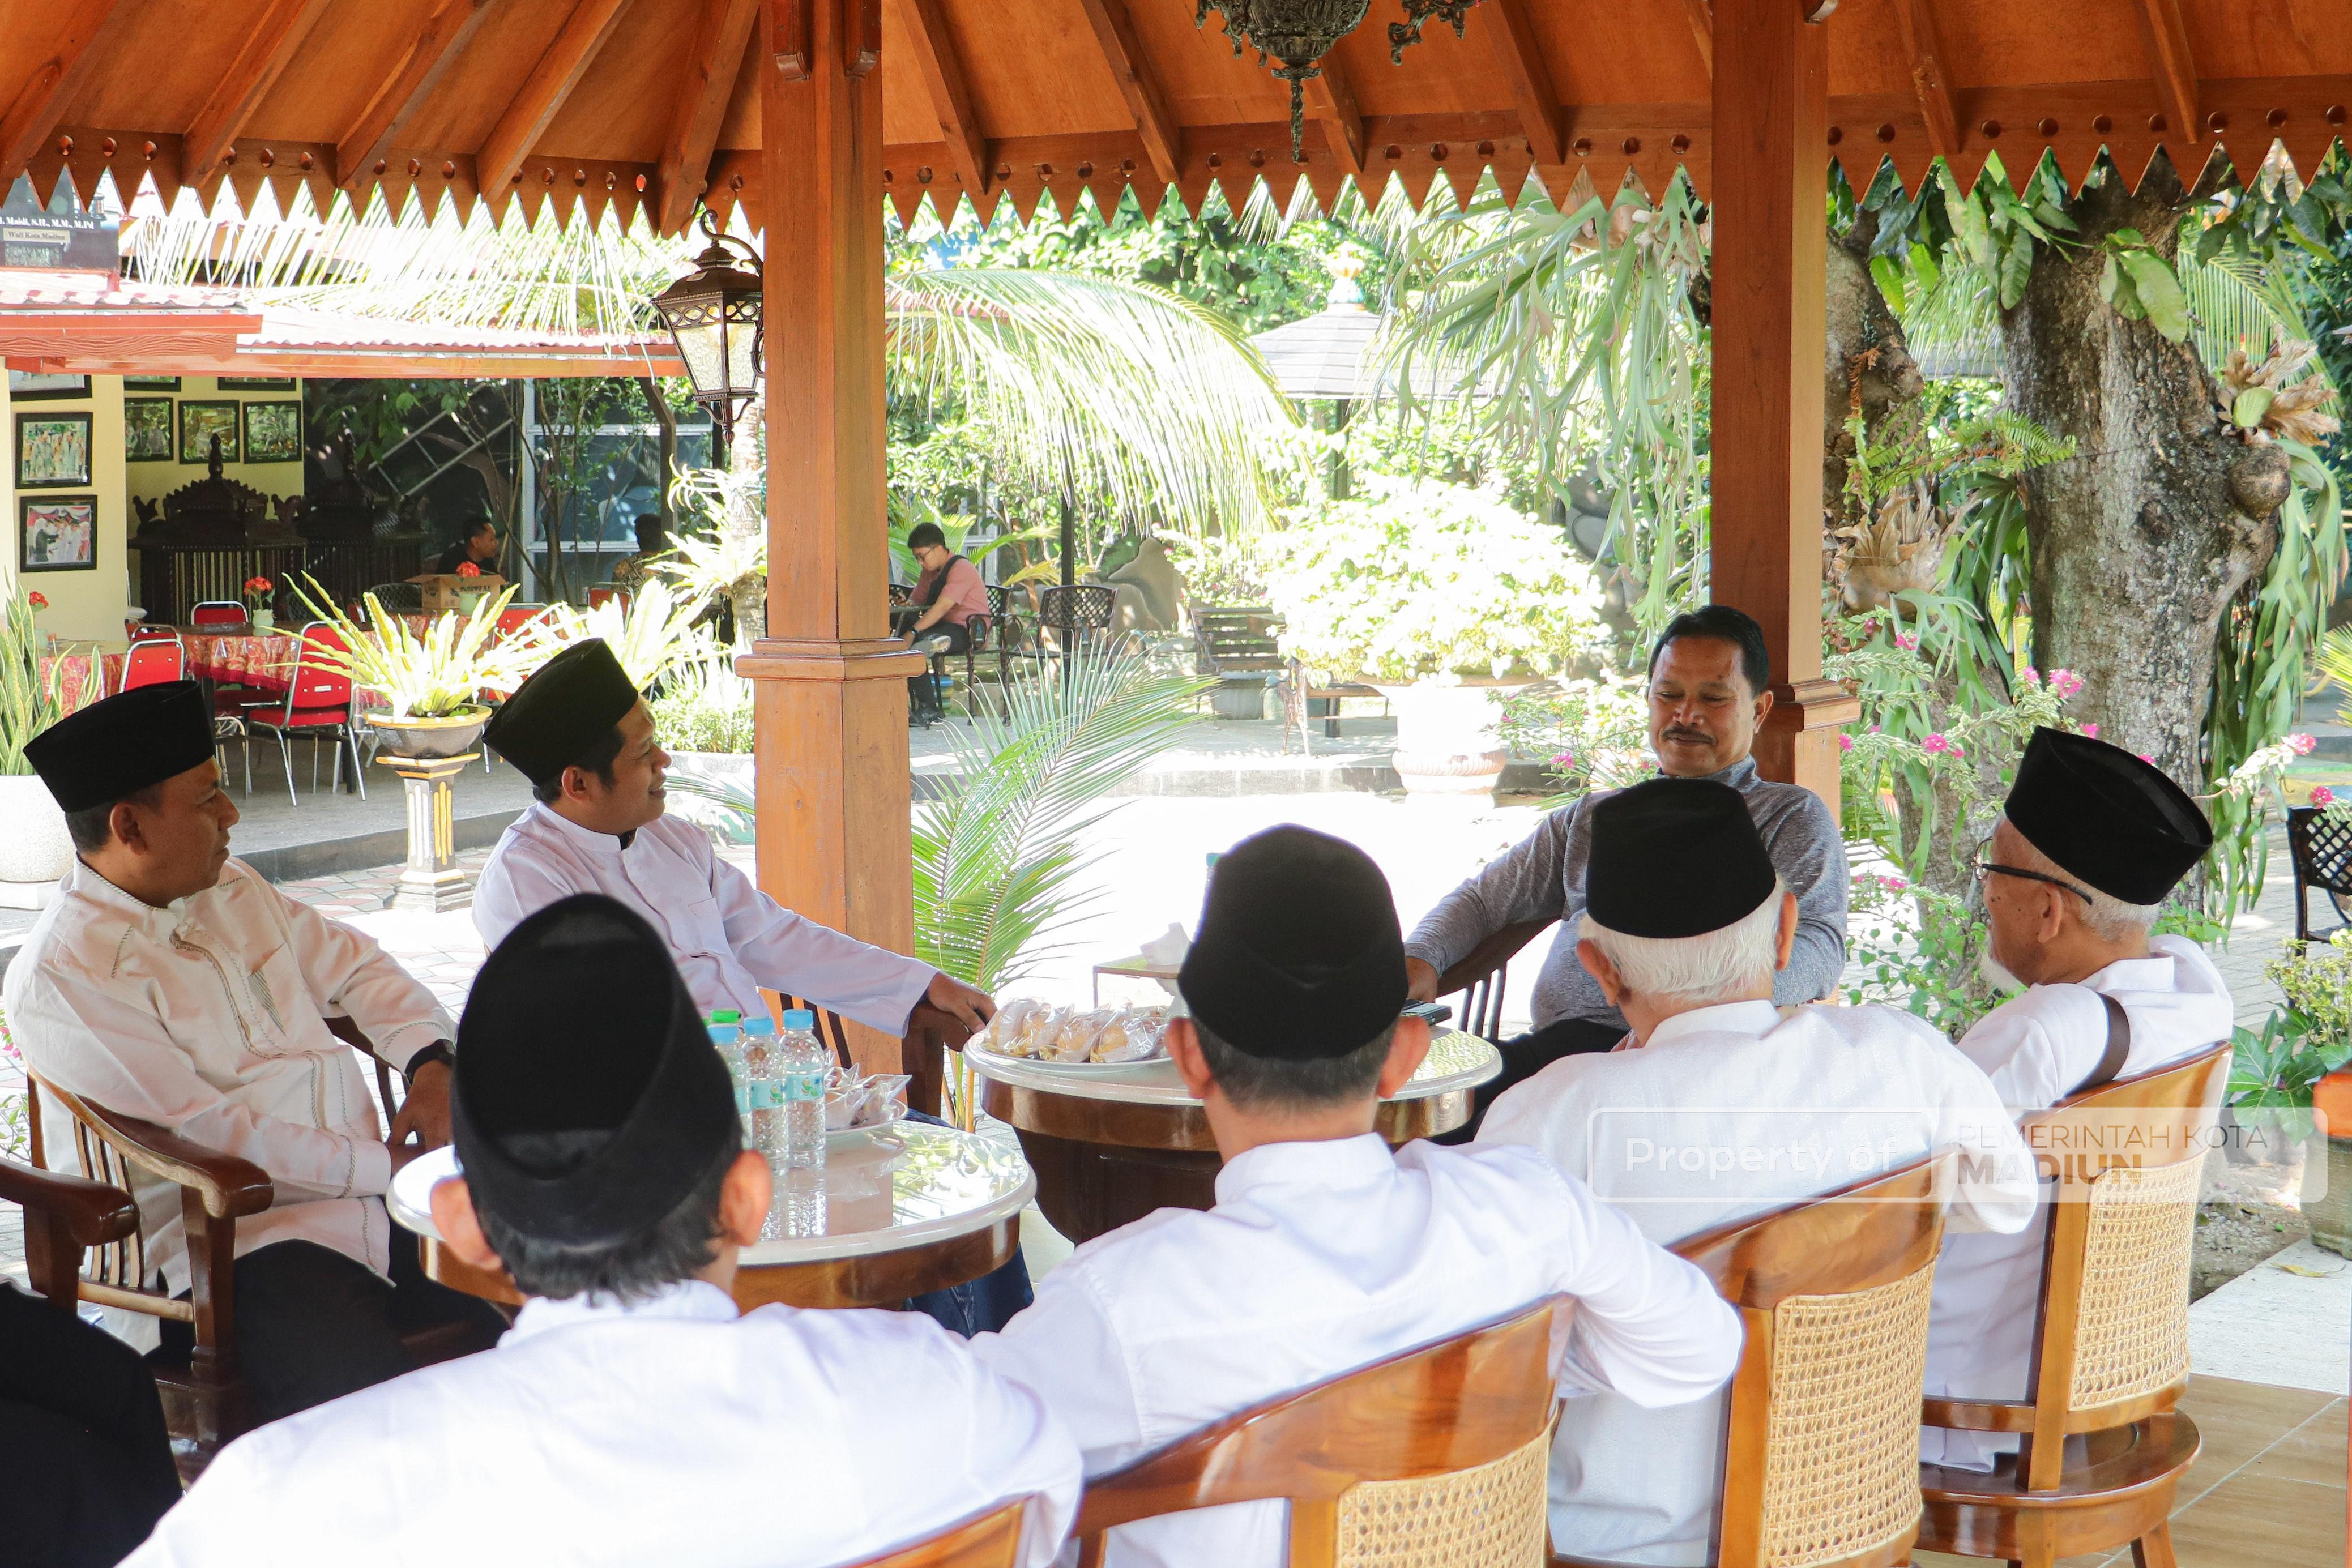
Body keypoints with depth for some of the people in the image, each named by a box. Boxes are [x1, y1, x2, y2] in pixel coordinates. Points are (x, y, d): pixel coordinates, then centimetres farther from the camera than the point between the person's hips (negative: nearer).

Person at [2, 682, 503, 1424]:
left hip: (367, 1191, 8)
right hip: (235, 1246, -8)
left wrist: (430, 1060, 3)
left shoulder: (231, 889, 16)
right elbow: (206, 1135, -15)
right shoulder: (60, 982, -10)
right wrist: (382, 1166, -13)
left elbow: (353, 965, 23)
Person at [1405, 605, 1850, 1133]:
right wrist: (1420, 961, 7)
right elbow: (1481, 900, 32)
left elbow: (1817, 943, -3)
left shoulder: (1793, 816, 15)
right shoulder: (1592, 817, 31)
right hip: (1554, 1045, 5)